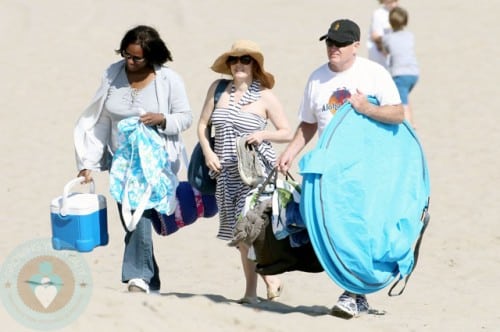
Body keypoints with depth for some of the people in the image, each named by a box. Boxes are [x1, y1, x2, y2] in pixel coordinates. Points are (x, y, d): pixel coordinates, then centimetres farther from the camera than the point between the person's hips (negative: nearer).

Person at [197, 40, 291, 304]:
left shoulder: (265, 97, -1)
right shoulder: (218, 89, 7)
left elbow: (287, 133, 3)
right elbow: (202, 124, 13)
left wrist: (263, 135, -15)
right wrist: (208, 152, -1)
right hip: (227, 171, 4)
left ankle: (270, 277, -4)